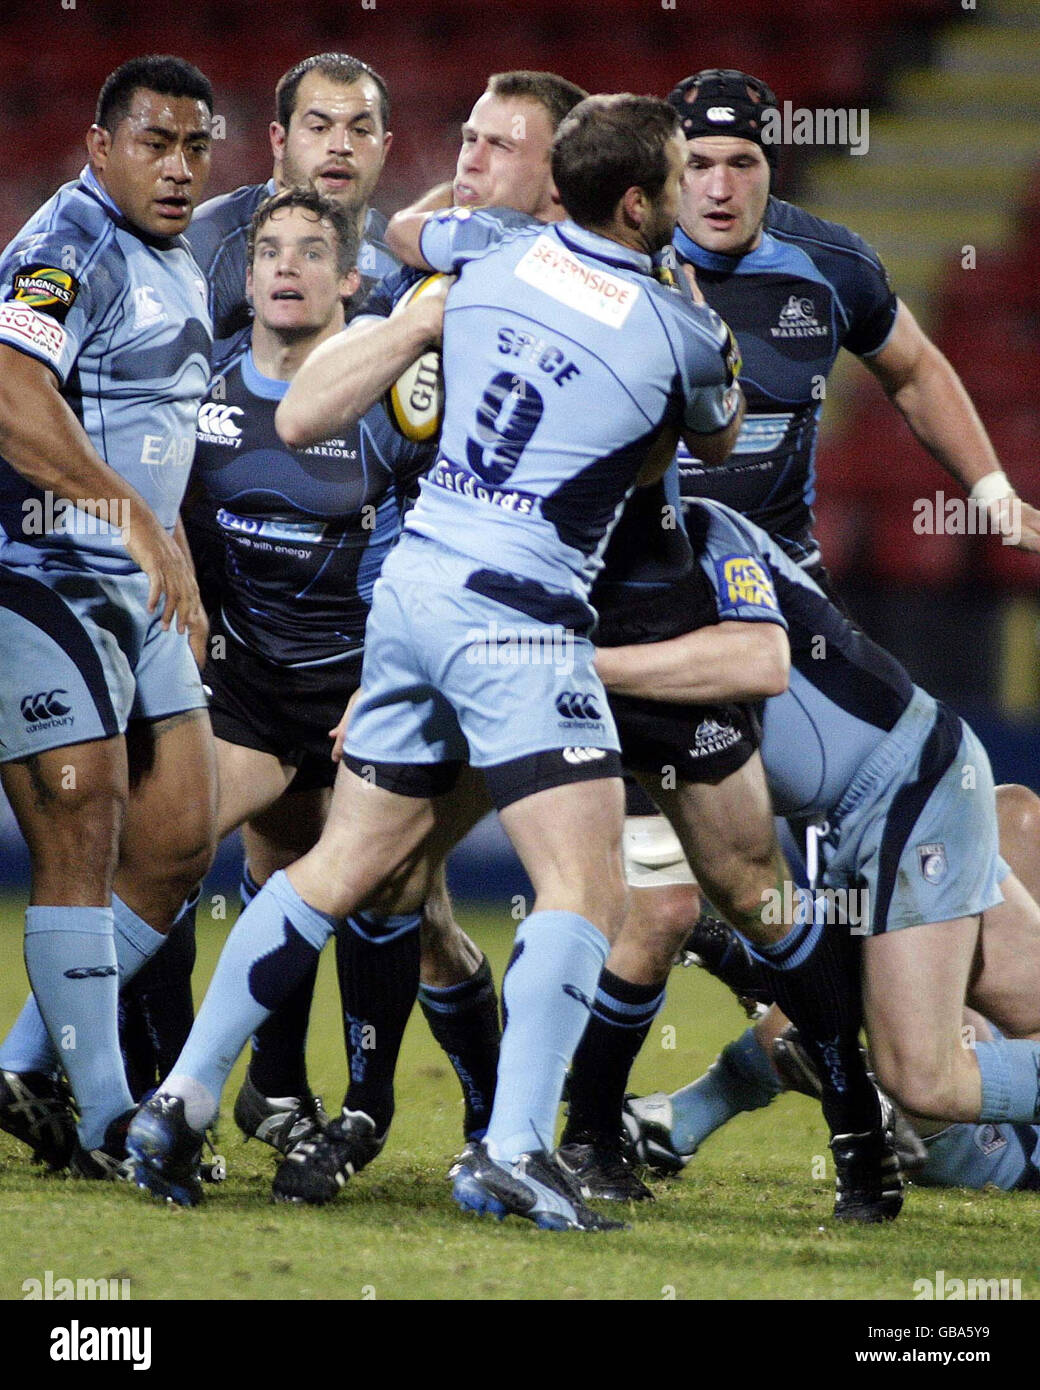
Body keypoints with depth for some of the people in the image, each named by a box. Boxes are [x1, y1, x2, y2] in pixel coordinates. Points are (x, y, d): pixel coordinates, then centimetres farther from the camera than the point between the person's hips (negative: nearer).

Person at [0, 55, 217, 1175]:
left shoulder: (176, 268, 17)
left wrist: (181, 577, 26)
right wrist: (138, 522, -35)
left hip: (135, 587, 10)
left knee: (178, 842, 7)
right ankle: (106, 1121, -6)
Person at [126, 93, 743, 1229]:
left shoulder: (489, 254, 6)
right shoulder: (681, 331, -6)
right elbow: (715, 441, 17)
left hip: (412, 582, 7)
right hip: (516, 616, -7)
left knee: (346, 871, 15)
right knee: (584, 892, -8)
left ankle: (182, 1100, 14)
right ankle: (512, 1152, -21)